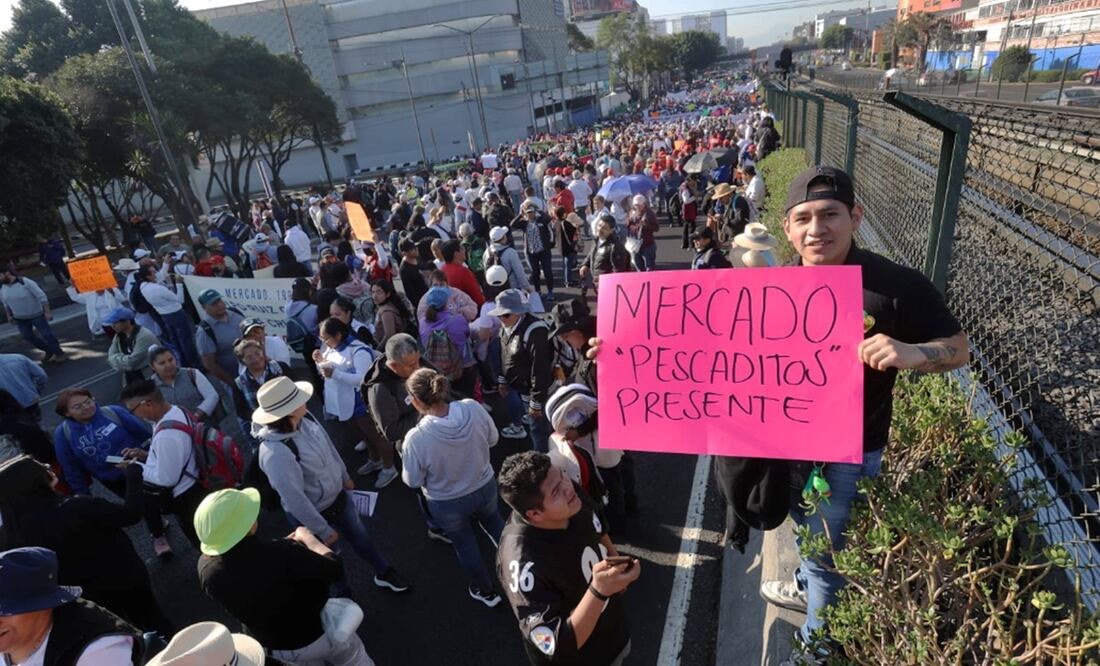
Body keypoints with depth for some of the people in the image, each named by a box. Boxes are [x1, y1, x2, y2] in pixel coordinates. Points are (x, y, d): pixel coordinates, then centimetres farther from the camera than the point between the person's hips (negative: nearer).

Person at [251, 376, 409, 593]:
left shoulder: (304, 417, -18)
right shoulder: (276, 453, -40)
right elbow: (294, 500, -30)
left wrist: (344, 476, 15)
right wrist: (323, 531, -18)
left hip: (337, 495, 6)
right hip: (312, 513, -6)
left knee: (361, 535, 26)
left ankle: (383, 573, 52)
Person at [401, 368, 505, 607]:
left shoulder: (416, 438, -33)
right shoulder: (473, 408, -25)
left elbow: (412, 481, -16)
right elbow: (493, 439, -7)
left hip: (447, 504, -3)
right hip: (485, 487, 3)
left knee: (464, 543, 25)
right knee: (493, 521, 34)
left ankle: (486, 592, 48)